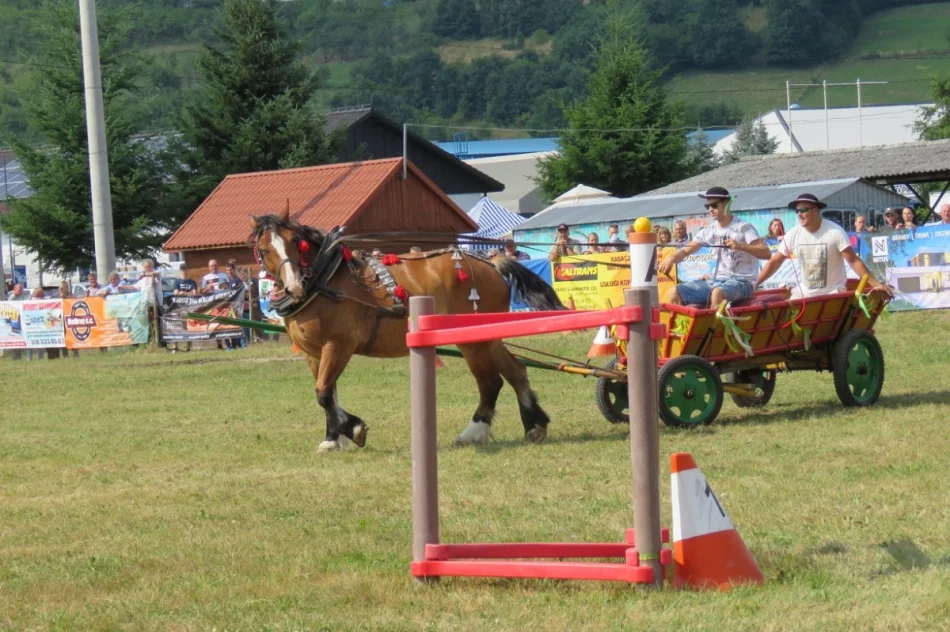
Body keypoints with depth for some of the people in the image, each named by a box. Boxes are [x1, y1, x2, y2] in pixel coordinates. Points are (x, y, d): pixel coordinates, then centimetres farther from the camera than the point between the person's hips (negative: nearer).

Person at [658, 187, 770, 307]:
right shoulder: (710, 230, 9)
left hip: (742, 282, -7)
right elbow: (685, 250, 10)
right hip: (717, 280, 7)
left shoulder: (743, 228, -9)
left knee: (717, 292, -41)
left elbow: (766, 253, -17)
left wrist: (741, 246, -31)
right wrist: (672, 258, -14)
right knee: (675, 294, -11)